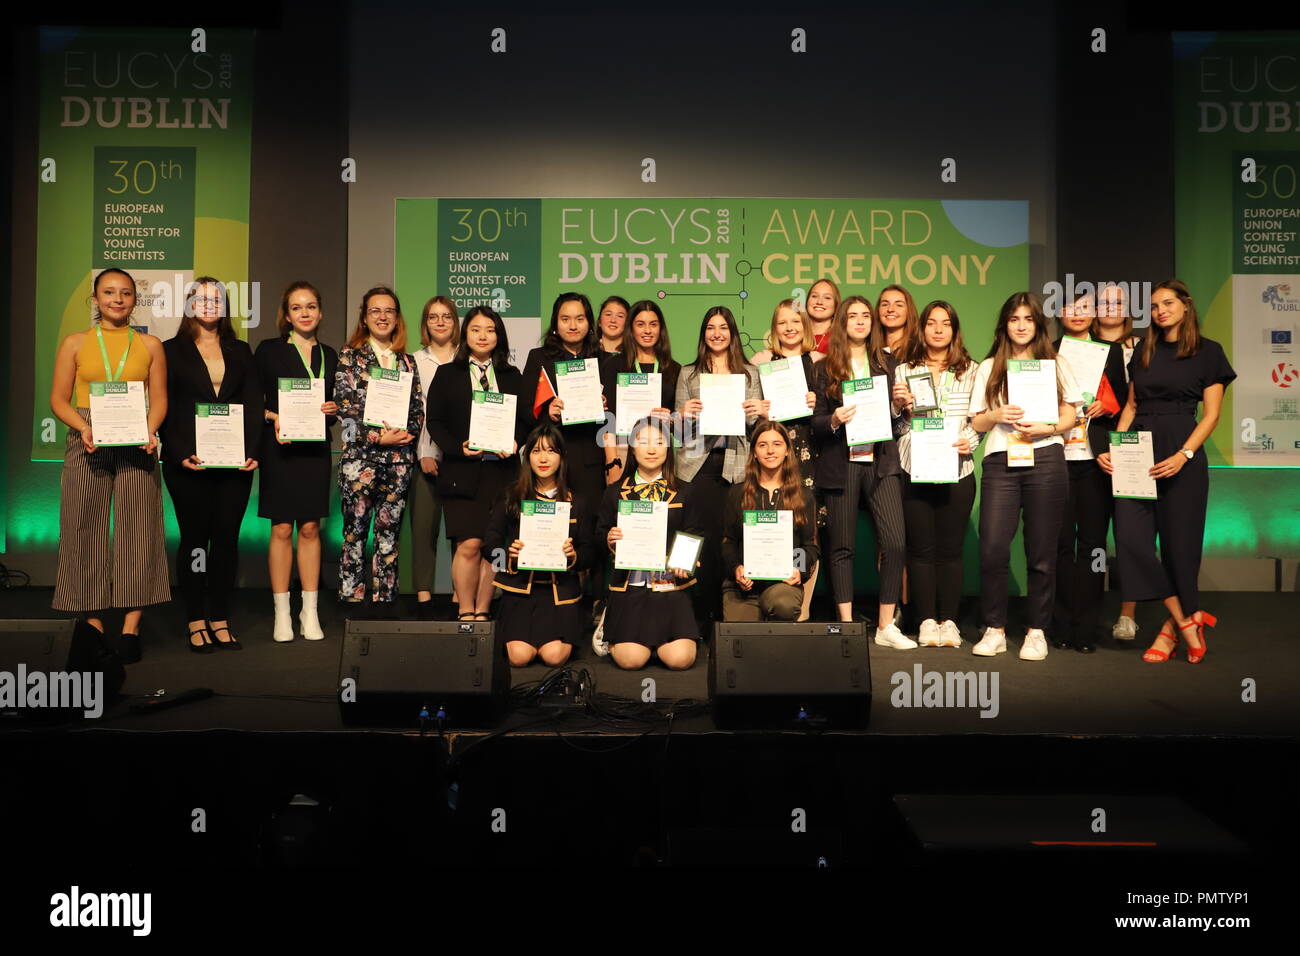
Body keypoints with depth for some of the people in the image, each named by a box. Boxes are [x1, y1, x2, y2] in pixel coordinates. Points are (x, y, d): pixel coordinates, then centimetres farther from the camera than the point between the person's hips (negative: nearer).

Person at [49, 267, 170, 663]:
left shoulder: (150, 345, 11)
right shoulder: (75, 343, 10)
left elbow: (159, 397, 8)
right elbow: (58, 398, 7)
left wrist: (151, 430, -11)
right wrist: (83, 427, -11)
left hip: (137, 444, 0)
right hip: (88, 445, 0)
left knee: (137, 530, -4)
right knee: (86, 530, 0)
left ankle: (130, 629, -1)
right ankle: (94, 626, 7)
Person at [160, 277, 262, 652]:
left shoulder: (241, 352, 14)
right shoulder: (173, 350, 6)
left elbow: (254, 405, 7)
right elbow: (165, 408, -1)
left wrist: (253, 450, -6)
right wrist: (180, 453, -13)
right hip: (189, 463, -2)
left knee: (227, 537, 3)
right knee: (194, 537, 2)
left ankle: (221, 620, 11)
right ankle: (196, 622, 10)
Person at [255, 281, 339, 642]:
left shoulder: (329, 355, 12)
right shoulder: (269, 351, 2)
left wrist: (332, 410, -5)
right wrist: (272, 418, -16)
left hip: (316, 449, 3)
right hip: (280, 448, -3)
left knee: (310, 528, 5)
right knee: (281, 529, 0)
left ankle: (310, 611, 12)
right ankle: (282, 612, 9)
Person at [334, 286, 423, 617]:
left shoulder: (407, 361, 13)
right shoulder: (350, 356, 4)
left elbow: (418, 410, 11)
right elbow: (345, 406, -4)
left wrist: (405, 433, -9)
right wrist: (377, 437, -14)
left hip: (399, 458, 3)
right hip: (359, 456, -3)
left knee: (389, 533, 6)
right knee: (355, 531, -1)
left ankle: (385, 602, 12)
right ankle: (352, 602, 6)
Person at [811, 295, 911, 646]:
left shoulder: (888, 362, 14)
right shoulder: (826, 368, 8)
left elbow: (896, 418, 16)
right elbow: (815, 422, 6)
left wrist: (898, 404, -5)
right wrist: (834, 420, -14)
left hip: (881, 462, 1)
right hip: (840, 464, -1)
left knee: (895, 542, -9)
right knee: (842, 546, 1)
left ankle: (886, 626, 1)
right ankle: (847, 626, 10)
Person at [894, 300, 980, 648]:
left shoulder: (971, 370, 9)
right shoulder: (904, 370, 9)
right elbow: (896, 425, 11)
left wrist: (969, 440, -11)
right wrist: (903, 410, -9)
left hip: (957, 467, 0)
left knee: (950, 547, 3)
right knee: (921, 547, 2)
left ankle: (949, 620, 12)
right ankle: (927, 620, 10)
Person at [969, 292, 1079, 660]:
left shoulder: (1055, 364, 15)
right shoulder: (989, 367, 16)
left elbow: (1069, 418, 11)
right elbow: (976, 423, 14)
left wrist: (1047, 428, -9)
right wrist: (996, 415, -7)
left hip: (1045, 460, 0)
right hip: (1000, 462, 1)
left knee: (1042, 551, 0)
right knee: (992, 547, -10)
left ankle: (1037, 631, 10)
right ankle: (995, 629, 2)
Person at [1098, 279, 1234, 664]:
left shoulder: (1208, 351, 2)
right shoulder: (1144, 351, 15)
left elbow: (1211, 414, -4)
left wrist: (1183, 455, -17)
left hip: (1181, 455, -4)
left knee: (1179, 542, 0)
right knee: (1131, 536, -9)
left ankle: (1171, 628, 14)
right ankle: (1187, 619, 1)